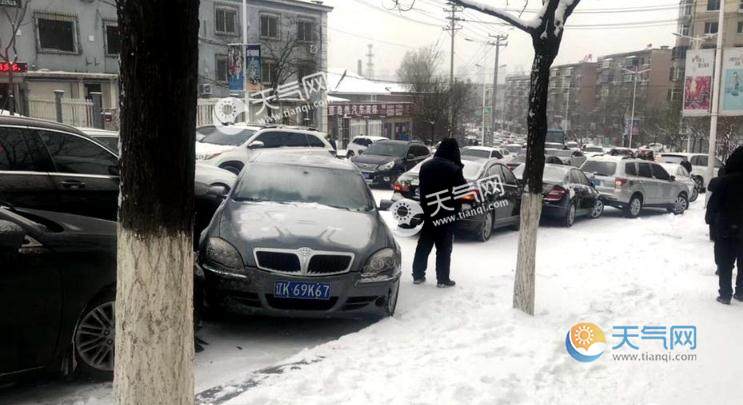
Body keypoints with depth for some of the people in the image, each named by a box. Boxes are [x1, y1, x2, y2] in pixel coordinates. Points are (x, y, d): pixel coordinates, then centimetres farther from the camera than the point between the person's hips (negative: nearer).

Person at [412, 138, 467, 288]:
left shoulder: (425, 166, 5)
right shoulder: (454, 169, -14)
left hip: (428, 213, 5)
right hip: (446, 214, -5)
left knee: (423, 245, 13)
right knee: (444, 248, 4)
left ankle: (417, 275, 19)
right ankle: (442, 279, 8)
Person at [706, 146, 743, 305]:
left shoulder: (724, 181, -16)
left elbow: (713, 205, -14)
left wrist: (712, 220, 1)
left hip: (726, 229, -3)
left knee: (725, 264, 5)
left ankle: (725, 295, 5)